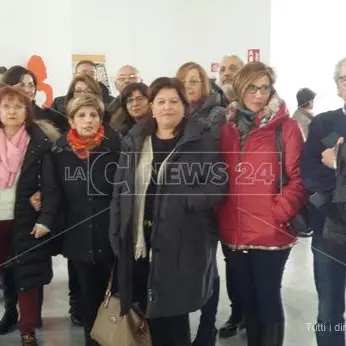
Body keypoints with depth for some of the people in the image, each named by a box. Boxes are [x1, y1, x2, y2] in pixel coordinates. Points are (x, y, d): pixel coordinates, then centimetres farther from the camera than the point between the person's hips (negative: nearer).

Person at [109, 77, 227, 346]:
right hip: (141, 242, 4)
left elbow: (218, 184, -9)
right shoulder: (136, 140, 10)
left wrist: (183, 202, -20)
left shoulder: (201, 140, -3)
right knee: (152, 314, 13)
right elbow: (121, 190, 8)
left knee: (174, 313, 3)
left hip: (182, 244, -4)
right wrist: (117, 235, 2)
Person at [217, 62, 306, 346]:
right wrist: (221, 215, 3)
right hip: (234, 233, 5)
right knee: (246, 298, 17)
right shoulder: (228, 128, 9)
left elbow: (299, 177, -8)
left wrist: (279, 213, -16)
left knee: (268, 299, 5)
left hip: (270, 233, -4)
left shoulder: (286, 127, -5)